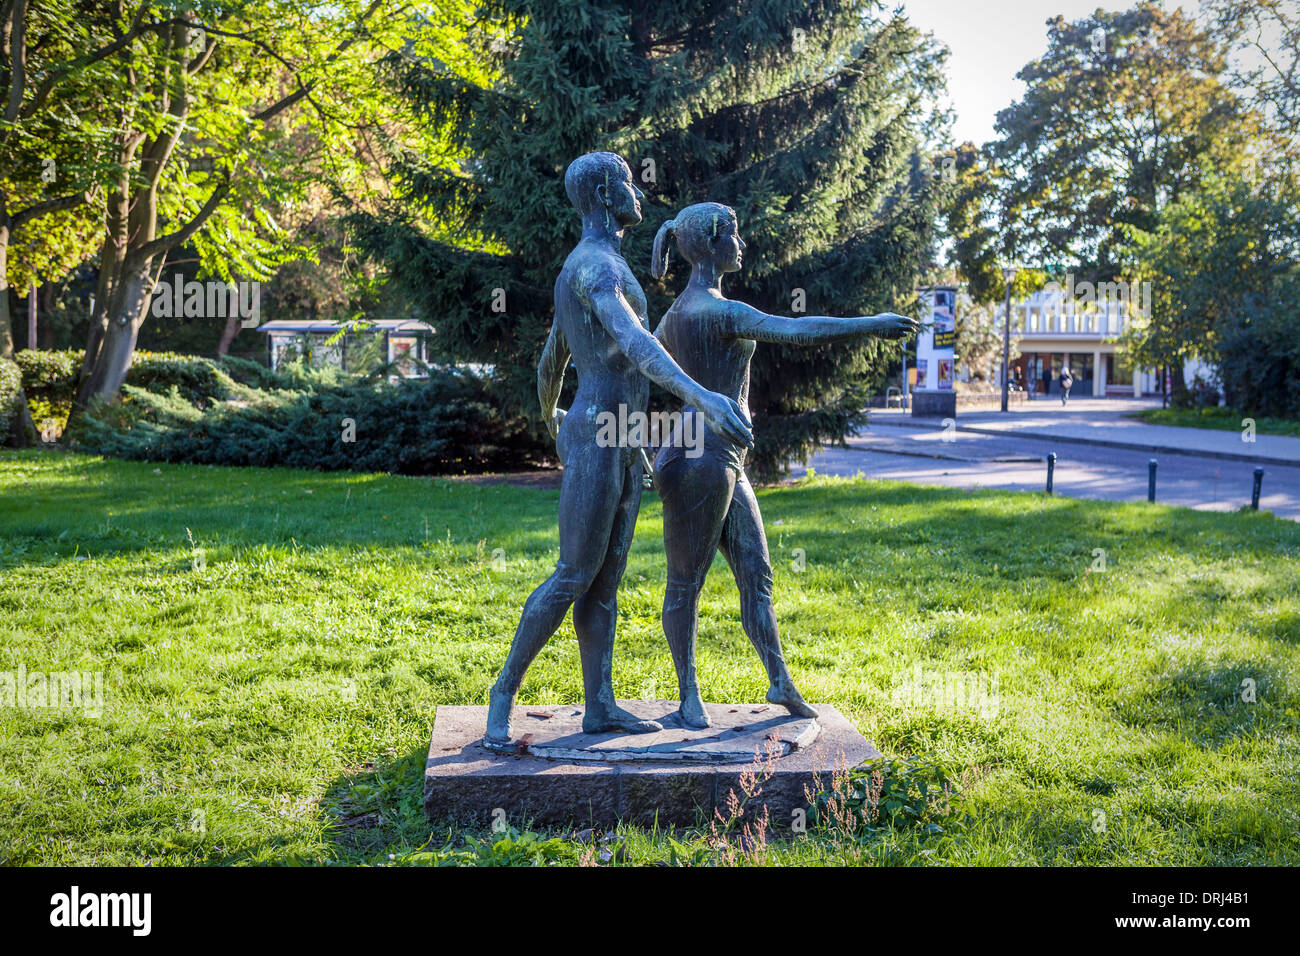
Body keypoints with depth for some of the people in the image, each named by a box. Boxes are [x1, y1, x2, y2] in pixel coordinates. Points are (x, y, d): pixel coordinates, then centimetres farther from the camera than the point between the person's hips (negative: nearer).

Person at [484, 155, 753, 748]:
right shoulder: (594, 263, -14)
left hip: (623, 447, 10)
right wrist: (701, 397, -46)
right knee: (574, 578, -7)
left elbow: (550, 364, 29)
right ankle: (504, 691, 5)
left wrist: (551, 422, 47)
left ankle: (600, 705, 11)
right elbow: (634, 343, -33)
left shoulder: (596, 269, 20)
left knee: (607, 578, 8)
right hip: (596, 442, -10)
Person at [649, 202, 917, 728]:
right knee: (686, 582, 2)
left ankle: (780, 681, 14)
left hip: (724, 464, 10)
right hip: (702, 460, -10)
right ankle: (689, 695, 13)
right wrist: (871, 324, -23)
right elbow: (796, 330, -27)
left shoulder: (676, 314, 15)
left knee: (756, 570, 9)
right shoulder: (718, 310, -17)